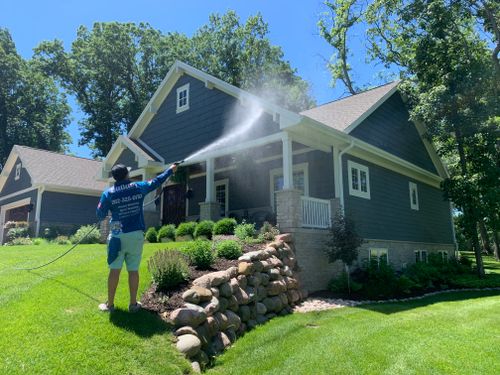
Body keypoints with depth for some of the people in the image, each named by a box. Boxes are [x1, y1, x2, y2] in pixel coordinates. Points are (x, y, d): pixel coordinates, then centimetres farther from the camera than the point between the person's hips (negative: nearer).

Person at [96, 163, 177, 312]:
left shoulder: (108, 193, -2)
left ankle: (109, 304, 13)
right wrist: (170, 170, 30)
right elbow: (156, 181, 16)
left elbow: (100, 215, 4)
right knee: (133, 270, 6)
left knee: (114, 270, 5)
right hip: (136, 235, 1)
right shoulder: (138, 187, 1)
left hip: (118, 236, -1)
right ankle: (133, 304, 14)